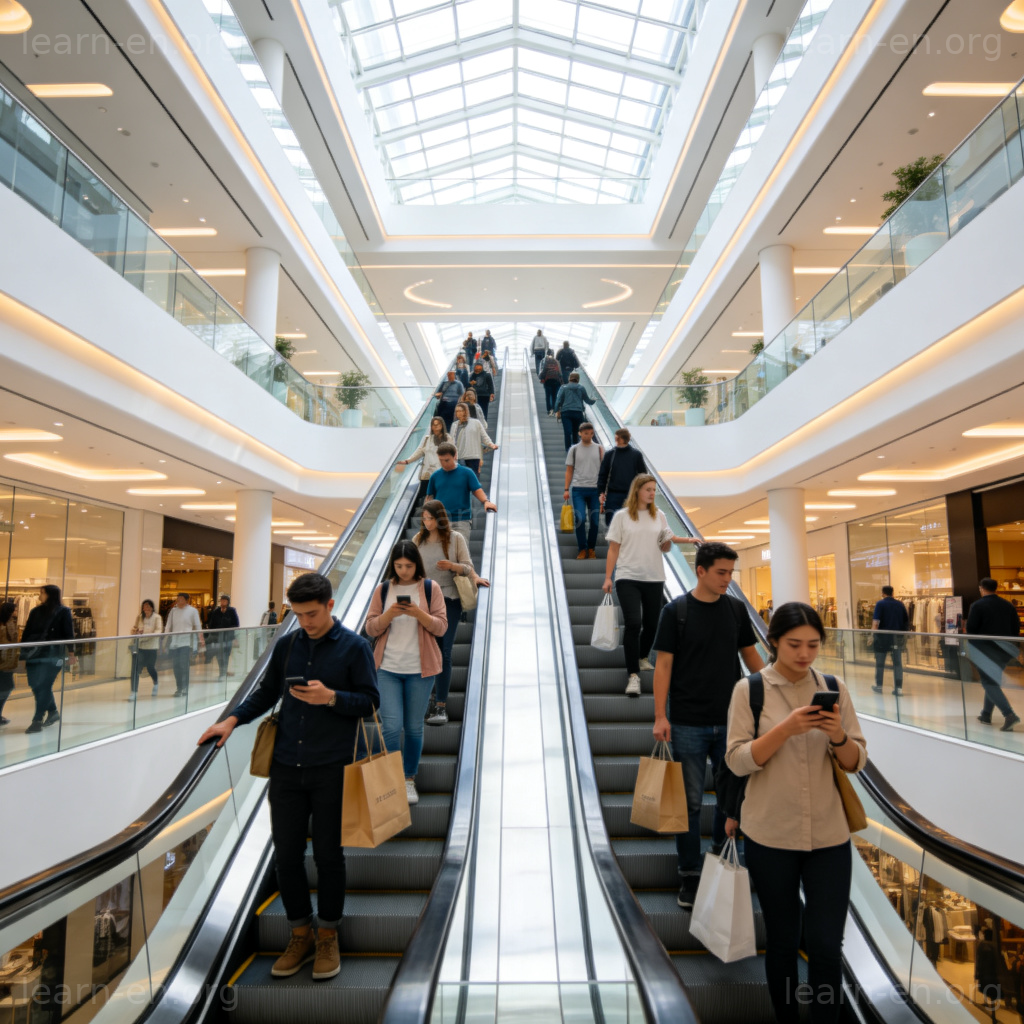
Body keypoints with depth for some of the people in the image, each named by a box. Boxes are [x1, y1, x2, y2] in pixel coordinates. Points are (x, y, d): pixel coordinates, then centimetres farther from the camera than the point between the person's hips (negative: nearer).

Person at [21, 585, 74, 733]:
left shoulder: (63, 611, -3)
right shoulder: (36, 611, 11)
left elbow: (68, 634, -4)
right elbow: (26, 633, 13)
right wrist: (23, 652, 8)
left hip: (51, 655, -6)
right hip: (34, 654, 6)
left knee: (43, 686, -5)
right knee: (36, 686, 10)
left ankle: (37, 721, 0)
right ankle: (53, 712, 28)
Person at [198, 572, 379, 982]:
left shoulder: (354, 647, -6)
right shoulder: (286, 645, 6)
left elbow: (371, 701, -5)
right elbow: (266, 692, 17)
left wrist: (330, 697, -20)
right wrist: (233, 720, 4)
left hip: (331, 768, -4)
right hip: (286, 767, 4)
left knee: (328, 854, 8)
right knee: (286, 853, 10)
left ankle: (327, 935, 29)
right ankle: (301, 933, 31)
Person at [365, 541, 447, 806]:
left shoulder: (430, 588, 0)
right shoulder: (383, 589, 4)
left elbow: (441, 627, -3)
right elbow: (371, 627, 3)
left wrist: (419, 614, -20)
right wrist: (388, 615, -16)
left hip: (420, 669, 0)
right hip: (387, 668, 0)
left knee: (414, 727, 9)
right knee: (392, 726, -6)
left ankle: (409, 781, 26)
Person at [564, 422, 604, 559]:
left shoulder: (599, 449, 8)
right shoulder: (574, 449, 7)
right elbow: (569, 471, 8)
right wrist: (566, 489, 0)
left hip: (595, 489, 1)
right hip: (578, 489, -1)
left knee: (594, 521, 3)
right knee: (580, 519, -10)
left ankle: (591, 548, 18)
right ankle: (582, 549, 3)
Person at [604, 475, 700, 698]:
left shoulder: (659, 516, 10)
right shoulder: (622, 516, 1)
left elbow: (665, 548, 14)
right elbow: (613, 549, 0)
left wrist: (673, 539, -8)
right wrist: (607, 578, -6)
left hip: (654, 578, 4)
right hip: (628, 577, -4)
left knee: (651, 624, 9)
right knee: (633, 623, -16)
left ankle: (643, 656, 39)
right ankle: (633, 675, -10)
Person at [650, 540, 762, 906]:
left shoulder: (736, 608, 4)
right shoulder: (677, 611, -7)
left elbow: (751, 655, 14)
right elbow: (663, 664, -7)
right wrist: (660, 716, -12)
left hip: (730, 721, 4)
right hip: (688, 724, -3)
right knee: (690, 801, 5)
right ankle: (689, 876, 20)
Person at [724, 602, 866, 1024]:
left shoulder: (834, 688, 0)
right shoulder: (749, 689, -7)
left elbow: (856, 762, 2)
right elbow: (738, 761, -12)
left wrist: (838, 736, -19)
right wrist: (787, 728, -24)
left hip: (829, 835, 2)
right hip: (770, 836, -1)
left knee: (826, 946, 3)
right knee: (782, 942, 14)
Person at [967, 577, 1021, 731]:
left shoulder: (977, 606, -12)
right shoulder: (1008, 605, 6)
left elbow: (970, 629, -13)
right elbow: (1016, 629, 8)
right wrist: (1007, 642, 18)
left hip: (984, 651, -6)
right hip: (1003, 651, 7)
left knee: (989, 683, -3)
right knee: (993, 681, 18)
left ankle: (1009, 714, -18)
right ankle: (986, 714, 25)